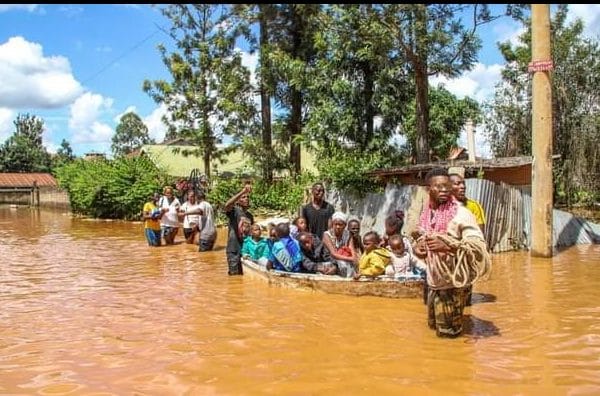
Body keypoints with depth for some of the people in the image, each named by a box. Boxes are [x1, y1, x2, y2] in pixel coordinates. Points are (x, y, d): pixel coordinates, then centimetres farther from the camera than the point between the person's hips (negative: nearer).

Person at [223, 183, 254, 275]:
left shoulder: (250, 215, 12)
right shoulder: (234, 211, -7)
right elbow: (227, 205, -31)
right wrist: (242, 192, -38)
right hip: (234, 250, -6)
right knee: (234, 275, -1)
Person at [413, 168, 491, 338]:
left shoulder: (461, 213, -17)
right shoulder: (427, 213, 2)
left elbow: (478, 244, -24)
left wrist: (448, 246, -34)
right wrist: (417, 246, -2)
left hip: (452, 280, -6)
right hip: (434, 280, 6)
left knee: (449, 331, 6)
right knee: (434, 323, 20)